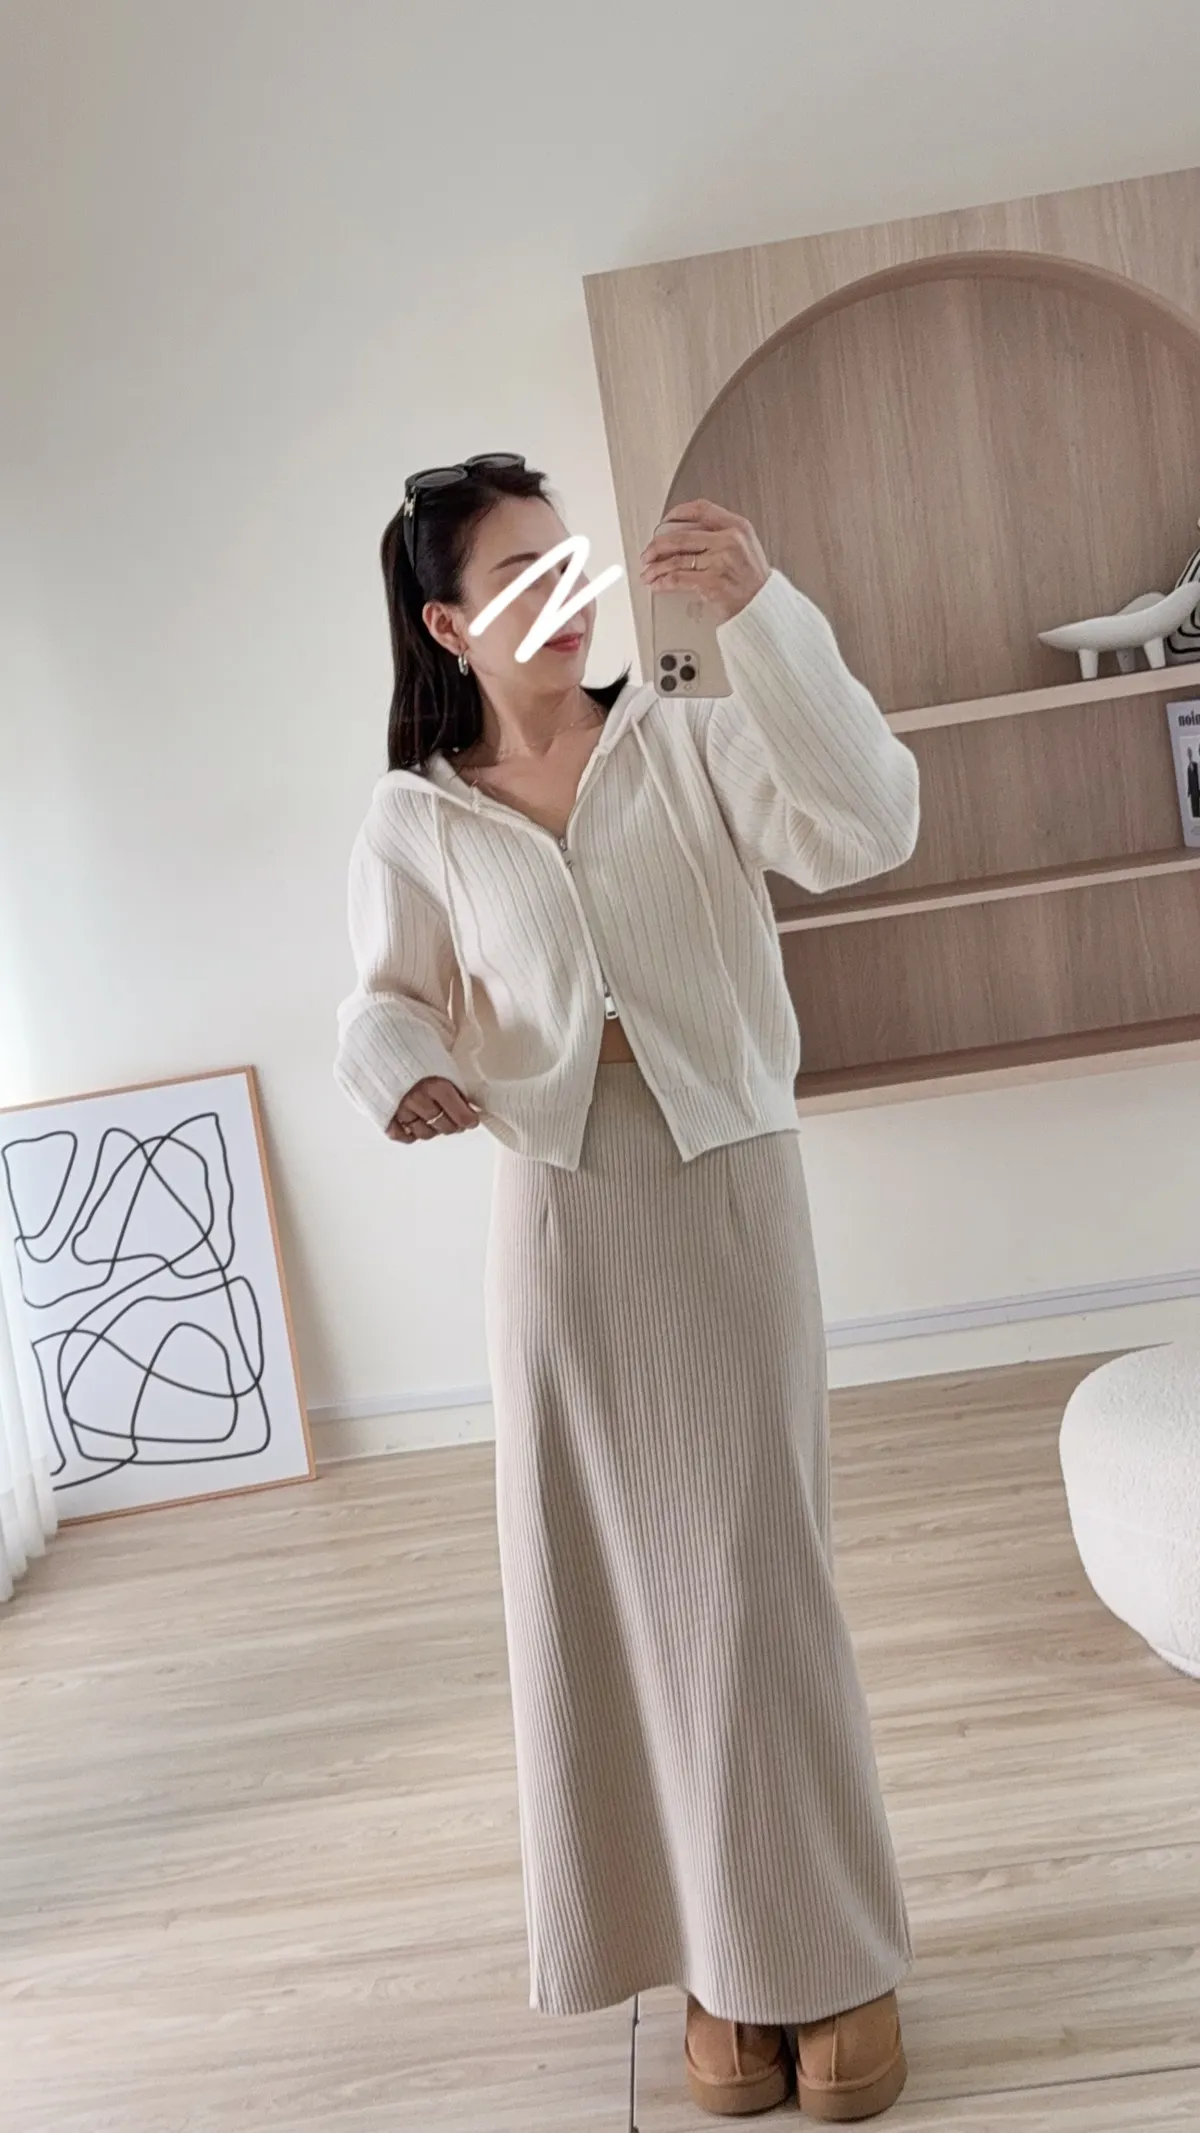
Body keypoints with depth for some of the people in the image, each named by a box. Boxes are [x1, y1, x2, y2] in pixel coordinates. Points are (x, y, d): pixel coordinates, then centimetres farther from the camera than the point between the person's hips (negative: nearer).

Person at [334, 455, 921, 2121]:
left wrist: (761, 611, -22)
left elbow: (866, 826, -14)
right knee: (616, 1583, 6)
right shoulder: (416, 818, 6)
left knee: (750, 1570, 0)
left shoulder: (689, 742, 1)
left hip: (725, 1185, -2)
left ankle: (832, 1956, 17)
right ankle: (724, 1958, 23)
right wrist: (398, 1075, -17)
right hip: (556, 1212, 2)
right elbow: (392, 1000, 6)